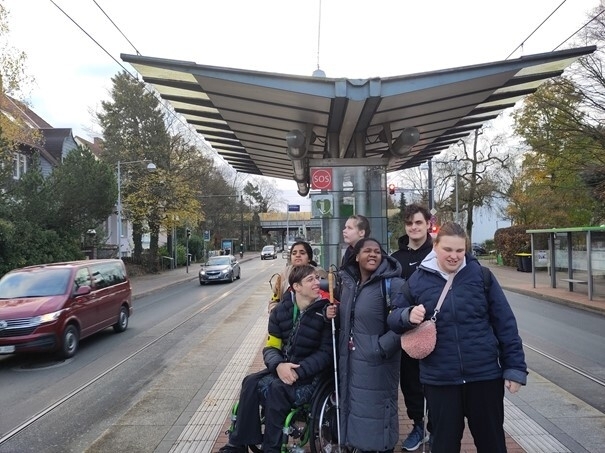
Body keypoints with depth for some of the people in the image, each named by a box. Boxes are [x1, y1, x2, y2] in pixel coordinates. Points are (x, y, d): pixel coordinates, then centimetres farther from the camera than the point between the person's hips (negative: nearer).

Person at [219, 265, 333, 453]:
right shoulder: (281, 311, 3)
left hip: (309, 374, -4)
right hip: (281, 368, 4)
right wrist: (279, 365, -20)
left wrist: (298, 371, -22)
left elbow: (326, 353, -11)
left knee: (276, 388, -30)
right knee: (251, 382, -21)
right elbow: (271, 347, 3)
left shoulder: (325, 311, -9)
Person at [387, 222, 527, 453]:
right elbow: (393, 318, 8)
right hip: (439, 380, 0)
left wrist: (514, 367, -3)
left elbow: (505, 324, 1)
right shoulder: (417, 280, -1)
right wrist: (408, 316, -14)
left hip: (485, 376, 0)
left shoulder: (481, 276, -2)